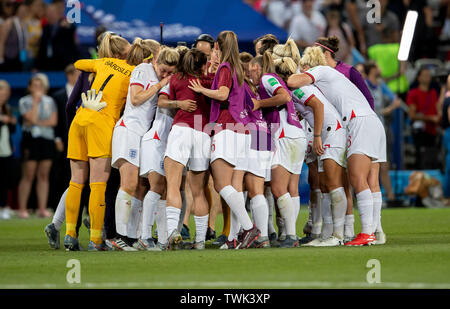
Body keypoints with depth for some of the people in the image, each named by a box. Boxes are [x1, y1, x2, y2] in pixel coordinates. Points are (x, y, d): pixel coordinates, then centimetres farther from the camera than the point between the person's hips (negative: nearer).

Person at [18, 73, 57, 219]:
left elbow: (53, 121, 1)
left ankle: (42, 208, 5)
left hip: (47, 139, 4)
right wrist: (36, 101, -9)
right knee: (28, 175, -5)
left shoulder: (49, 101, 12)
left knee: (43, 176, 3)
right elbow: (31, 118, -13)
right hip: (31, 140, -3)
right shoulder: (24, 101, 1)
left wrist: (37, 123, -7)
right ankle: (22, 209, -3)